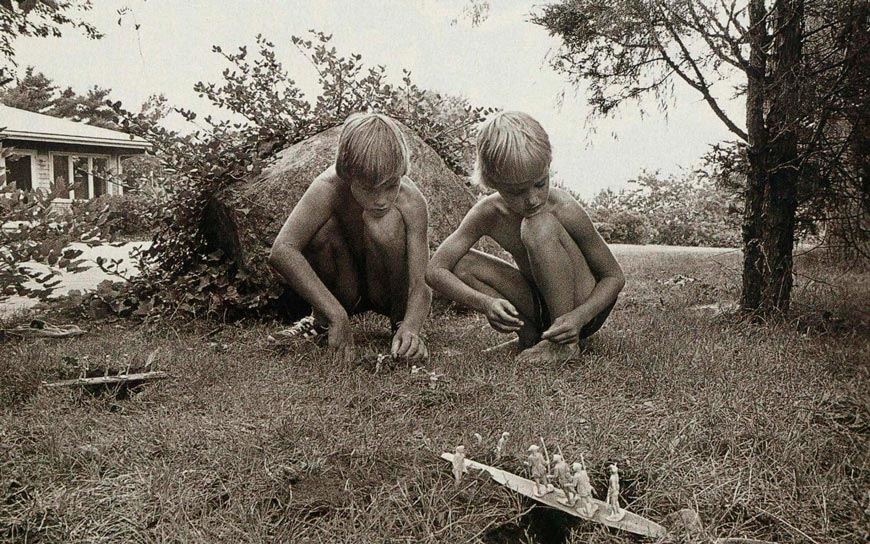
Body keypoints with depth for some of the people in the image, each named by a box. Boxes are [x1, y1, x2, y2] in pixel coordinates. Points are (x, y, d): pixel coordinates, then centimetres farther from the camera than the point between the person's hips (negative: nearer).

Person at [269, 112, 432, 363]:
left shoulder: (411, 202, -28)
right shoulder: (329, 189, -29)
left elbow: (420, 286, -29)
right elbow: (281, 252, -41)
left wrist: (410, 327, -50)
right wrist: (336, 315, -46)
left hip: (388, 293, -1)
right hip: (345, 290, 1)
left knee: (385, 222, -32)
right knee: (321, 228, -30)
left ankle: (400, 321, -9)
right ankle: (324, 319, -3)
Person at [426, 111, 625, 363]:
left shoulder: (564, 209, -24)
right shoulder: (487, 214, -15)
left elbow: (615, 276, -16)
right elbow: (435, 270, -17)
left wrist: (578, 317, -34)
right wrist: (485, 303, -34)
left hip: (583, 307, -4)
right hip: (538, 306, 4)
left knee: (540, 226, -30)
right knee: (459, 263, -14)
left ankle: (566, 344, -21)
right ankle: (530, 335, -8)